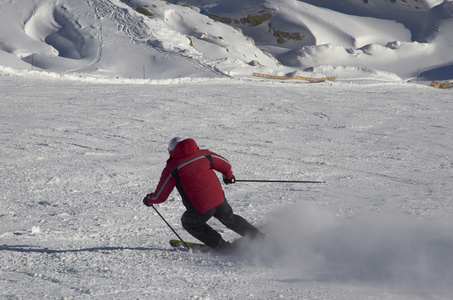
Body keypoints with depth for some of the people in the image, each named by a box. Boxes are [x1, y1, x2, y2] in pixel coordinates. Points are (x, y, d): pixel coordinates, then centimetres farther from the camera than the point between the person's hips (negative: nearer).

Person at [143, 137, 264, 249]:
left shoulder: (171, 169, -3)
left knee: (188, 222, 27)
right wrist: (229, 176, 44)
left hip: (201, 209, -4)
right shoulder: (203, 155, 8)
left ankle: (221, 246, 21)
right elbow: (225, 165, 21)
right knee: (230, 219, 32)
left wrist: (149, 200, 22)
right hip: (219, 200, 4)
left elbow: (160, 196, -1)